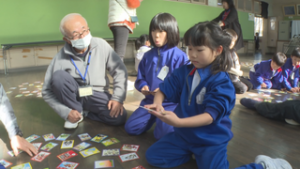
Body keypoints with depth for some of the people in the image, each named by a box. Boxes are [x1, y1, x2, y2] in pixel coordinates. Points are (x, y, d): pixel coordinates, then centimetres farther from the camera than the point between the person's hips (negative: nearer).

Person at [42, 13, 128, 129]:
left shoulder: (101, 45, -14)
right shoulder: (60, 59, -17)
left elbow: (119, 71, -8)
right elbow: (47, 92, -10)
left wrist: (118, 98, -17)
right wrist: (66, 111, -20)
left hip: (97, 95, 1)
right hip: (74, 96, 0)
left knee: (119, 118, -24)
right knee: (58, 76, -29)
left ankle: (85, 112, 3)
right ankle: (77, 112, -7)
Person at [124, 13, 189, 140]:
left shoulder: (179, 56, -10)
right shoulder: (148, 56, 7)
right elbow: (140, 78, 13)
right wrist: (143, 86, -10)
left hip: (170, 103, -5)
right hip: (150, 101, 5)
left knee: (162, 134, -22)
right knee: (130, 128, -3)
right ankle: (154, 118, 21)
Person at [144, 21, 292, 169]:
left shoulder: (222, 82, -20)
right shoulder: (183, 72, -3)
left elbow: (210, 116, -27)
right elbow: (163, 90, 1)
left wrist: (179, 122, -41)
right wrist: (157, 103, -23)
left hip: (210, 141, -5)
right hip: (183, 135, 6)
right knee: (152, 156, 3)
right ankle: (191, 152, 19)